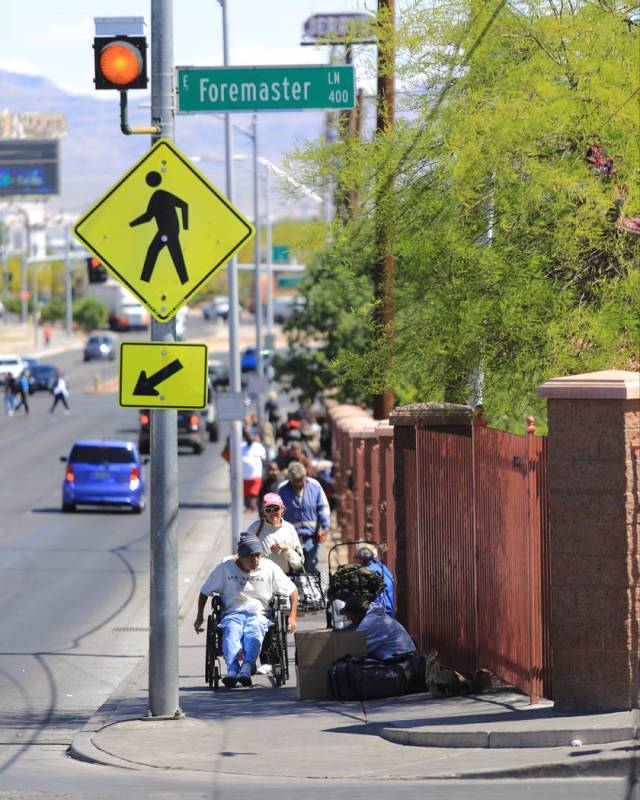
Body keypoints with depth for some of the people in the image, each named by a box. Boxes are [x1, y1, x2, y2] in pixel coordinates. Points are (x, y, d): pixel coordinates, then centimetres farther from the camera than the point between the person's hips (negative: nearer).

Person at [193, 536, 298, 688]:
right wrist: (200, 617, 13)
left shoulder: (269, 568, 8)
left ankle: (246, 669, -61)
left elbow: (292, 591, 16)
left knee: (254, 635, -38)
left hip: (258, 614, 0)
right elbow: (205, 592, 19)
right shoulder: (225, 568, 7)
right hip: (232, 614, 0)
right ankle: (232, 670, -59)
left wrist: (292, 617, 7)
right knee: (231, 634, -37)